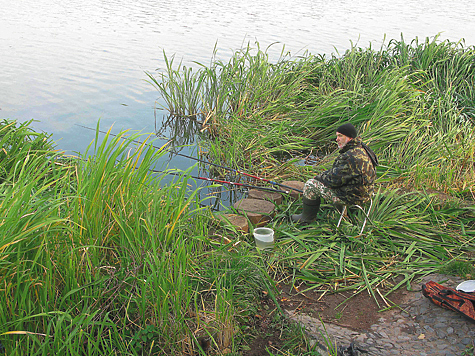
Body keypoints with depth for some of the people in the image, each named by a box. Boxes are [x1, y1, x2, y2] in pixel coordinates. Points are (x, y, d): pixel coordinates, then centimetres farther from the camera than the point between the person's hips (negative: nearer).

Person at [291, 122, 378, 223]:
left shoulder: (351, 157, -29)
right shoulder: (360, 148, 5)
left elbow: (334, 179, -23)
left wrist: (319, 177, -3)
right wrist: (322, 175, 7)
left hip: (352, 196, -10)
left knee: (310, 185, -5)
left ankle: (307, 217, 13)